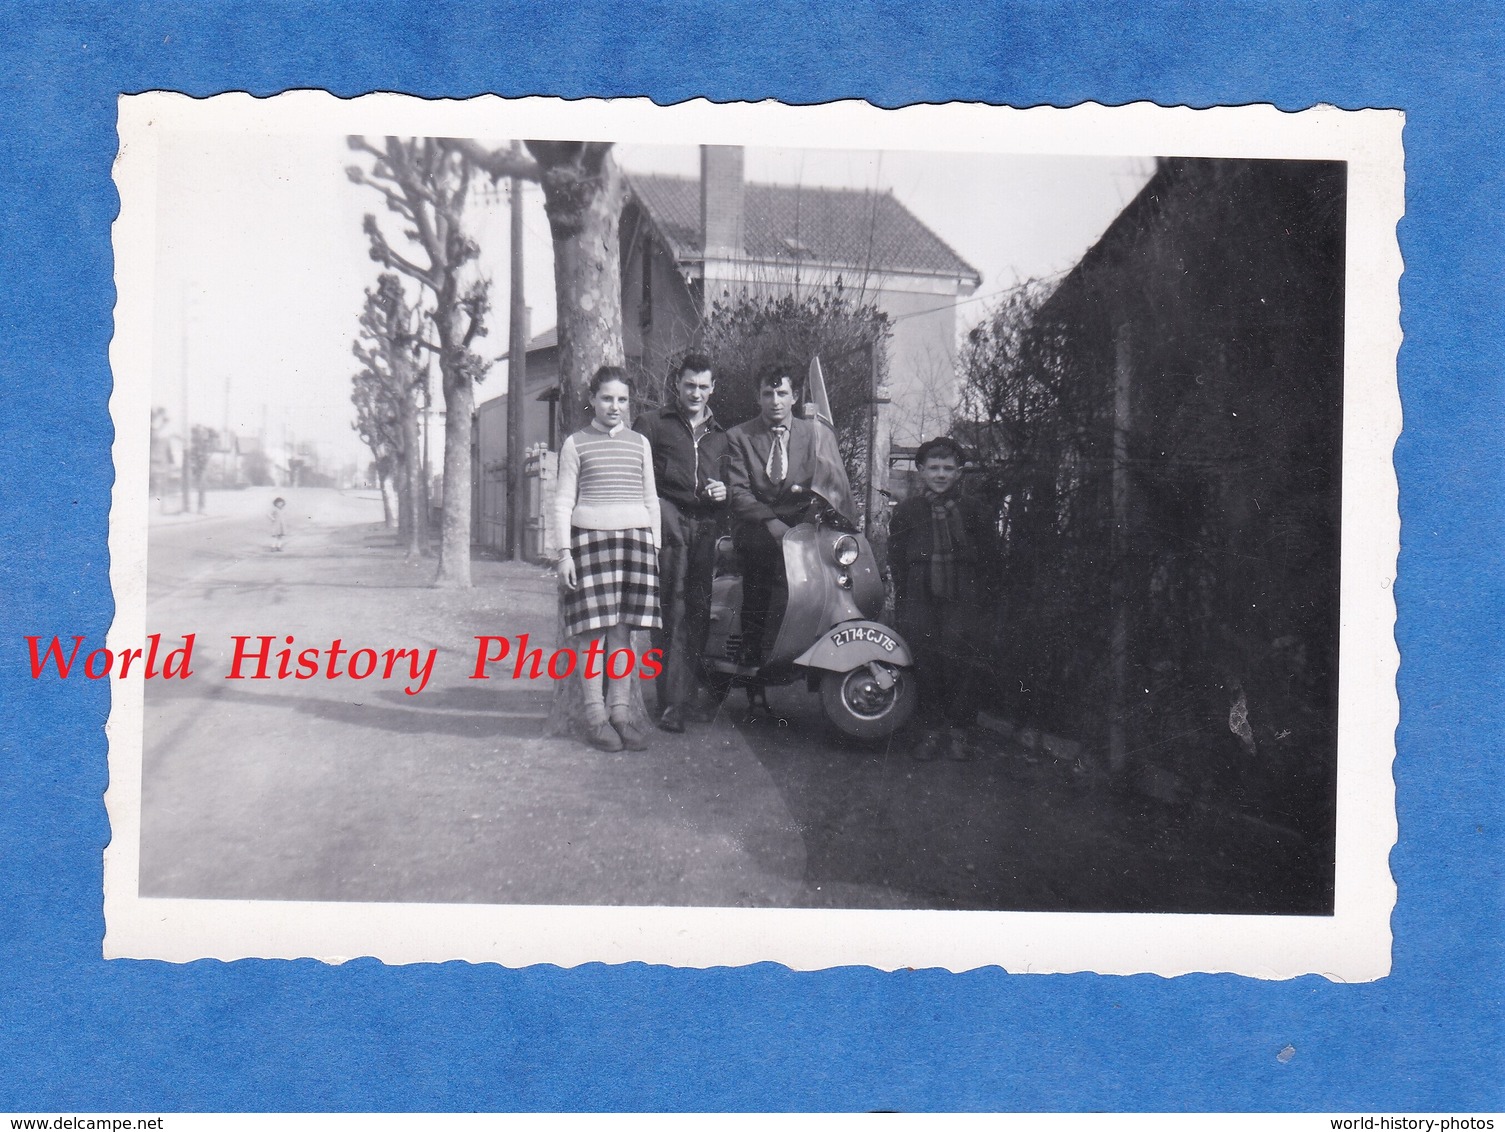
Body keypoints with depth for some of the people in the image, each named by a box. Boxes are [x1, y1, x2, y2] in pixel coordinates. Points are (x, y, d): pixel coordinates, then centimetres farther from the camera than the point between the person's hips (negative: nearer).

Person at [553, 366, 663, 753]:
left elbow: (651, 499, 18)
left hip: (635, 536, 3)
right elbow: (563, 500, 4)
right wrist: (565, 551, -4)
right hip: (591, 536, -3)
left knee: (623, 630, 2)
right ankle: (595, 716, 1)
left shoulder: (639, 442, 15)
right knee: (593, 629, -5)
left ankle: (620, 713, 8)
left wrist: (655, 546, 11)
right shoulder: (576, 443, 6)